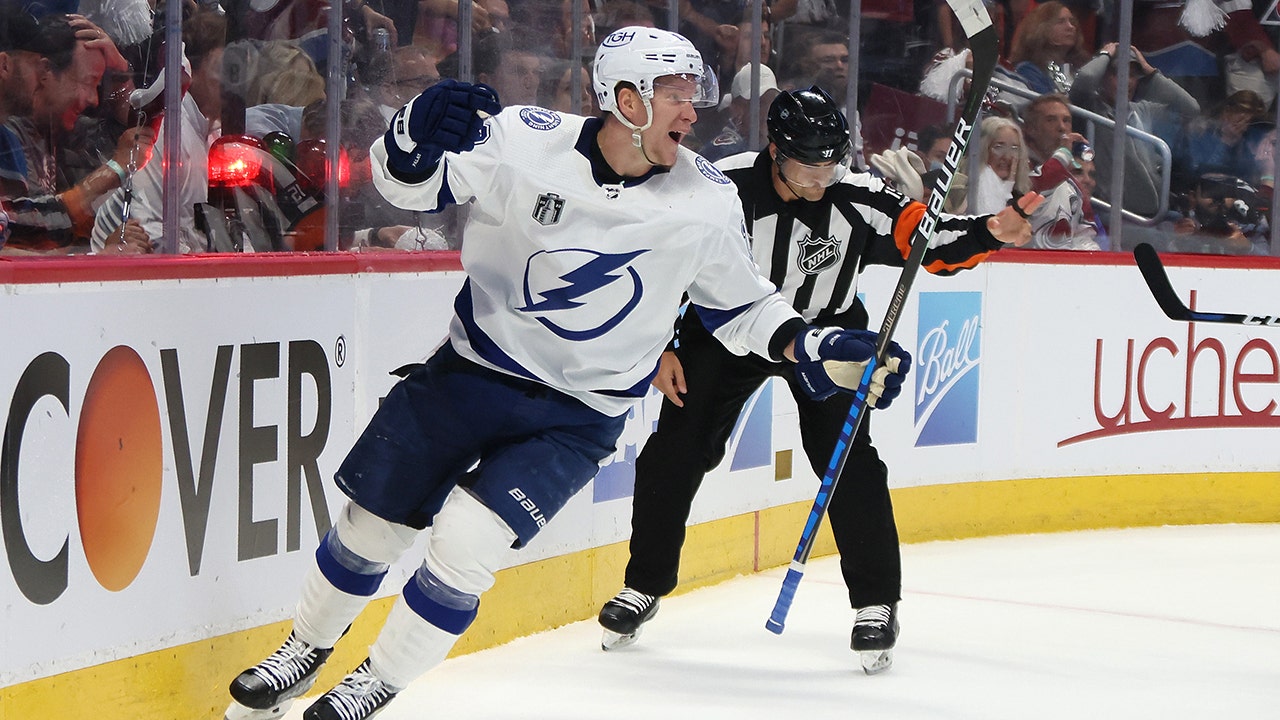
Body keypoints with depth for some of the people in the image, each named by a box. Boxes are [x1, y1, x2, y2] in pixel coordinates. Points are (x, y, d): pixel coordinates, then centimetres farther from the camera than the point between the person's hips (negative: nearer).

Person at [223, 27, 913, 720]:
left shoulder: (706, 202, -10)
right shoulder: (526, 141, -16)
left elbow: (740, 304, 5)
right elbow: (407, 182, -11)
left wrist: (818, 349, -9)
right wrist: (418, 135, -33)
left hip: (576, 420, -1)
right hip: (467, 375, 1)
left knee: (465, 540, -17)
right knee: (371, 524, 10)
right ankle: (306, 649, 37)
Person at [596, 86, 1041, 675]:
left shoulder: (858, 198, -22)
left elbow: (927, 238, -18)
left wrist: (989, 233, -37)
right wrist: (660, 347, -11)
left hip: (826, 329, 0)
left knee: (847, 459, -12)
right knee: (676, 449, -6)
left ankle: (875, 603, 1)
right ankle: (644, 586, 12)